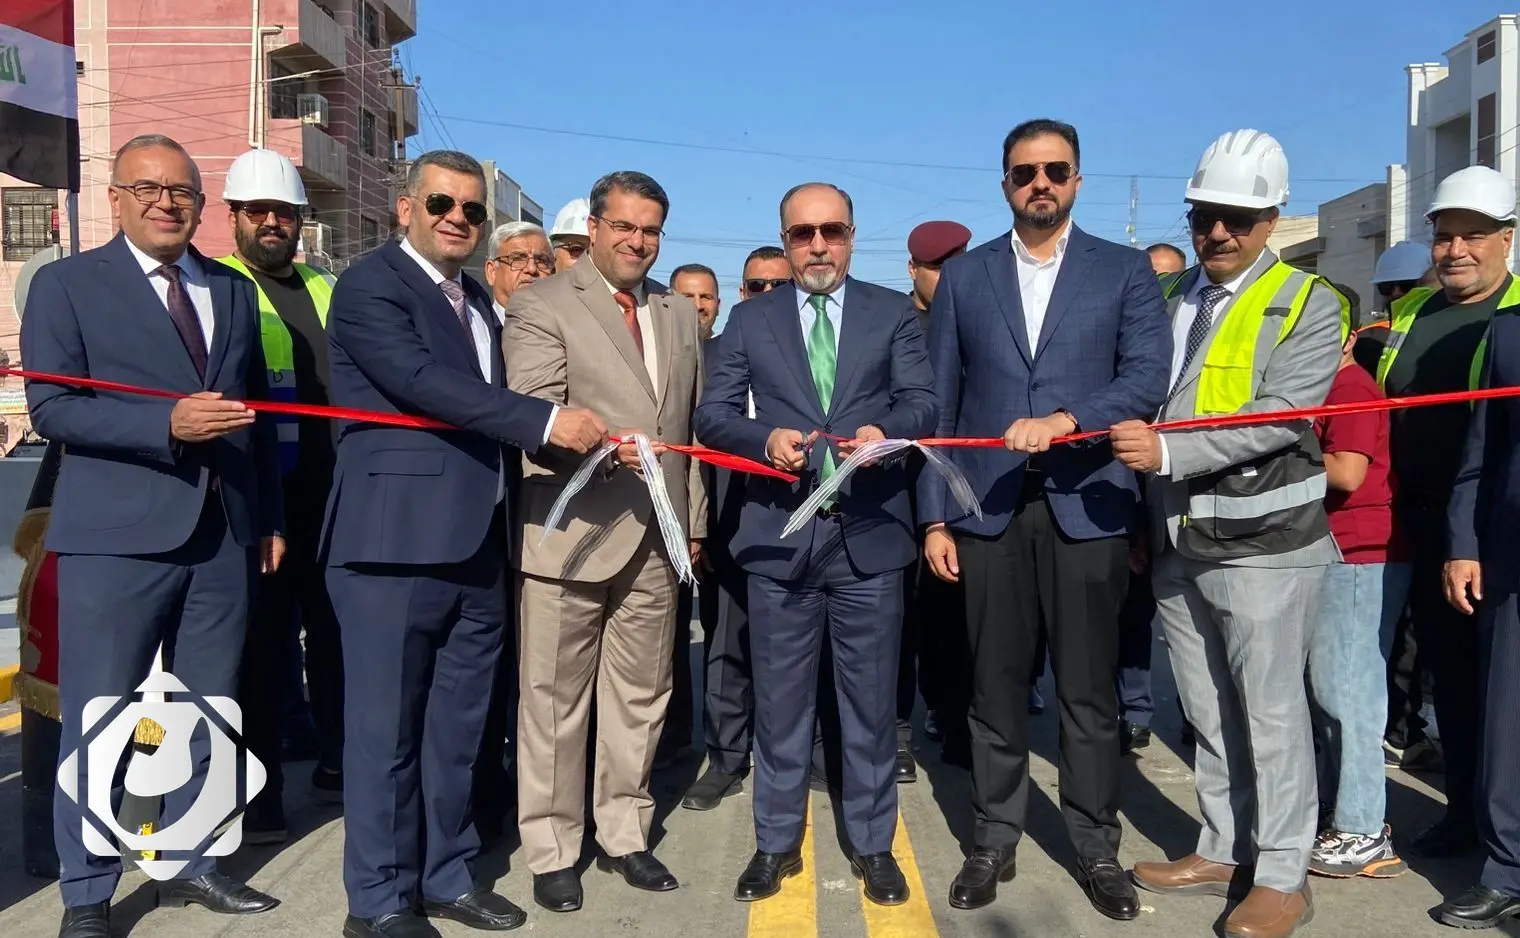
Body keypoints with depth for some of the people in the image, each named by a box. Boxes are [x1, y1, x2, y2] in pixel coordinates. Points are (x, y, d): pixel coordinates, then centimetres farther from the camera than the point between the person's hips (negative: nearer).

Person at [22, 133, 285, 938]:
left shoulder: (233, 290, 14)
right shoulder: (66, 283, 0)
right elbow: (50, 408, -9)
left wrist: (270, 518, 11)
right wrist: (167, 424, -22)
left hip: (223, 534, 5)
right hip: (115, 537, -4)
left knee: (207, 714, 12)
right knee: (95, 720, 4)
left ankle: (191, 863, 28)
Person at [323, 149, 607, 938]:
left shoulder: (478, 301, 18)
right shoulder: (370, 284, -6)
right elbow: (424, 383, -21)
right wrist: (547, 421, -25)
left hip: (476, 547, 8)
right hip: (397, 543, -7)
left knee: (457, 723, 14)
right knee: (388, 724, 3)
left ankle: (446, 874, 28)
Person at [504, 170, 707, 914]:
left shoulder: (680, 315, 16)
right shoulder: (542, 304, -3)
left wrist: (695, 521, 15)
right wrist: (607, 446, -32)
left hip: (656, 539, 5)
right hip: (570, 533, -5)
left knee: (641, 697, 13)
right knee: (555, 701, 5)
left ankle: (624, 835, 28)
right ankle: (551, 850, 20)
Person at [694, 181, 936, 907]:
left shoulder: (894, 313, 7)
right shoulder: (749, 319, 8)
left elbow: (922, 404, -2)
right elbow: (712, 414, 2)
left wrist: (886, 430, -24)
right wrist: (766, 437, -18)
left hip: (869, 534, 0)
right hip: (779, 535, 1)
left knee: (870, 699, 10)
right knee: (779, 699, 11)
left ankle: (872, 844, 25)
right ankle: (777, 841, 26)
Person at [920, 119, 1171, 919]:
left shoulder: (1125, 271, 7)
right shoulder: (963, 277, 10)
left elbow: (1148, 376, -6)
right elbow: (940, 405, 7)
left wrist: (1064, 420, -22)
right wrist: (934, 517, 2)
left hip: (1086, 508, -1)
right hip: (989, 510, 1)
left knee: (1089, 690, 6)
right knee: (996, 686, 9)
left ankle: (1096, 848, 21)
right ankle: (994, 840, 22)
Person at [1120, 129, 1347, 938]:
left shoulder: (1306, 303, -5)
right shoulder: (1174, 299, 12)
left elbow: (1281, 414, -19)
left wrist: (1167, 451, -27)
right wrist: (1145, 513, 12)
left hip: (1261, 544, -6)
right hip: (1178, 544, 6)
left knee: (1271, 713, 3)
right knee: (1208, 713, 15)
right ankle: (1224, 851, 29)